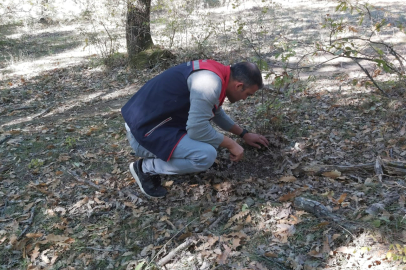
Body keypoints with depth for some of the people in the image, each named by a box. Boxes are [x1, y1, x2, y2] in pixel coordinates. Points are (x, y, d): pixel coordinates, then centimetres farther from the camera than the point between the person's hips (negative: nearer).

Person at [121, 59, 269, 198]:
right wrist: (231, 144, -11)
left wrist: (244, 134, 29)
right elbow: (197, 129, -25)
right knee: (207, 155, -23)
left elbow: (217, 113, 27)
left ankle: (157, 155, 13)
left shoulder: (215, 72, 10)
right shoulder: (210, 82, -22)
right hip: (144, 131, -10)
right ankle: (146, 168, -5)